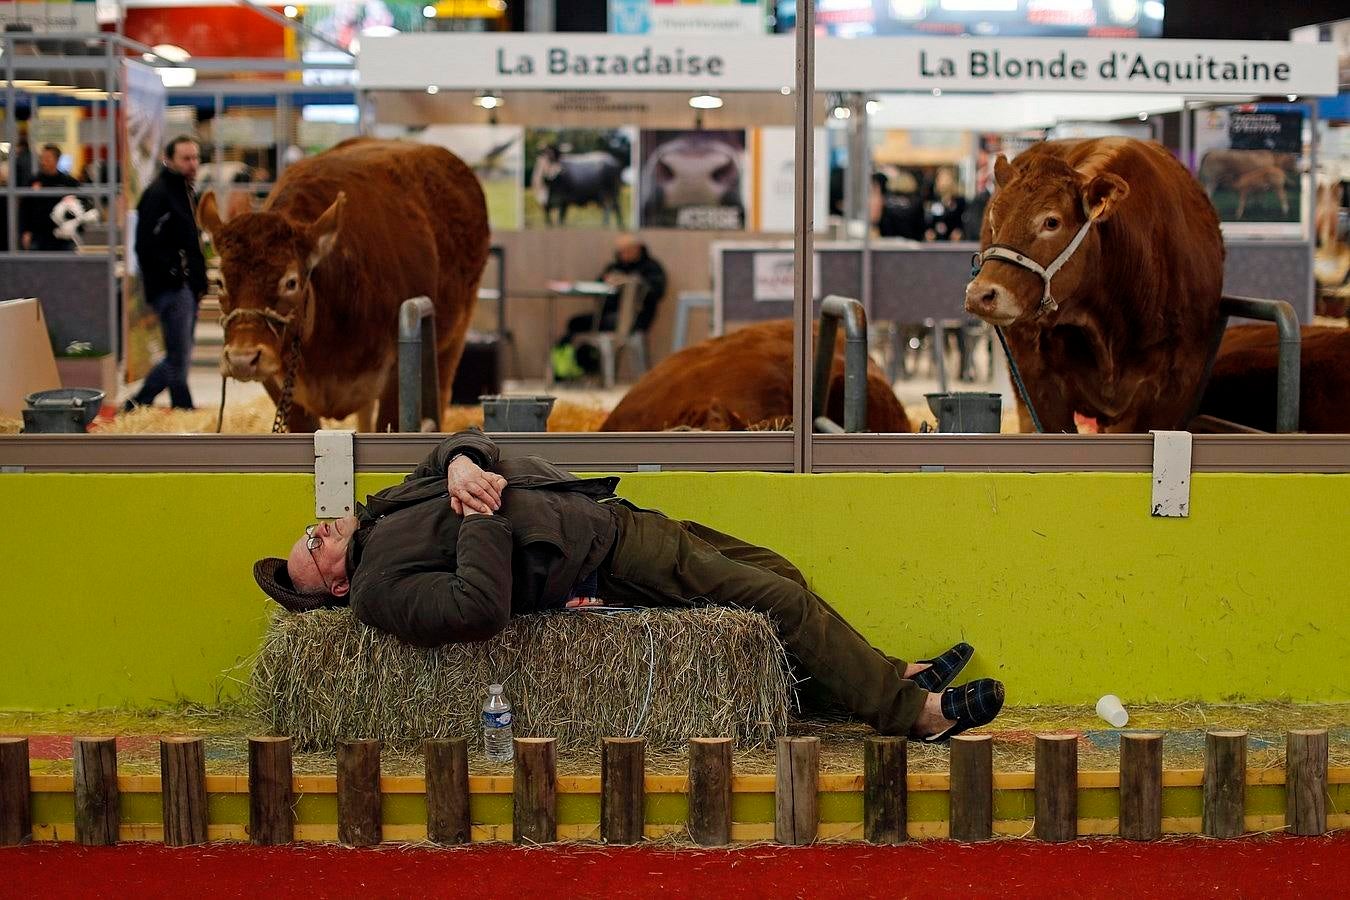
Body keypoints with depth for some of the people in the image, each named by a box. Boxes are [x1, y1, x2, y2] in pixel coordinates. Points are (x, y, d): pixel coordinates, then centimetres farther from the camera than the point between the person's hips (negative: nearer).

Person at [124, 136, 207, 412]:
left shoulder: (187, 192, 18)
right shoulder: (158, 193, -13)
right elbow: (146, 244, -21)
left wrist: (199, 280, 17)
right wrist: (172, 274, -20)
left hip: (187, 286, 10)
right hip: (171, 286, -10)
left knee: (179, 356, 13)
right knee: (179, 358, -10)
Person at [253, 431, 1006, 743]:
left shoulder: (387, 505, 9)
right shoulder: (377, 588, -16)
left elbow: (463, 443, 10)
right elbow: (481, 610, -32)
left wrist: (463, 464, -14)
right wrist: (480, 517, -21)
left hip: (606, 514, 9)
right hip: (607, 567, -9)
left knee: (777, 573, 12)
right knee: (782, 601, -10)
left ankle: (891, 675, 24)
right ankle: (917, 712, -3)